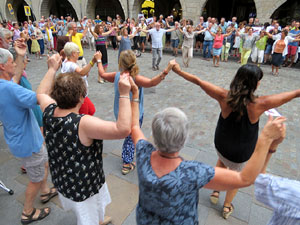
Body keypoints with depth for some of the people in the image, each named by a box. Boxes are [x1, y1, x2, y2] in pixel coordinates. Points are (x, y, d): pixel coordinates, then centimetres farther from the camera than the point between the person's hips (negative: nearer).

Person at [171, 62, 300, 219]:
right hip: (241, 154, -2)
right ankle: (227, 207, 47)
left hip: (221, 145, 2)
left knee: (221, 161, 37)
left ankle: (215, 191, 45)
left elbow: (198, 81, -18)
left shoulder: (224, 97, -26)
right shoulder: (259, 104, -30)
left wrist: (178, 71, -8)